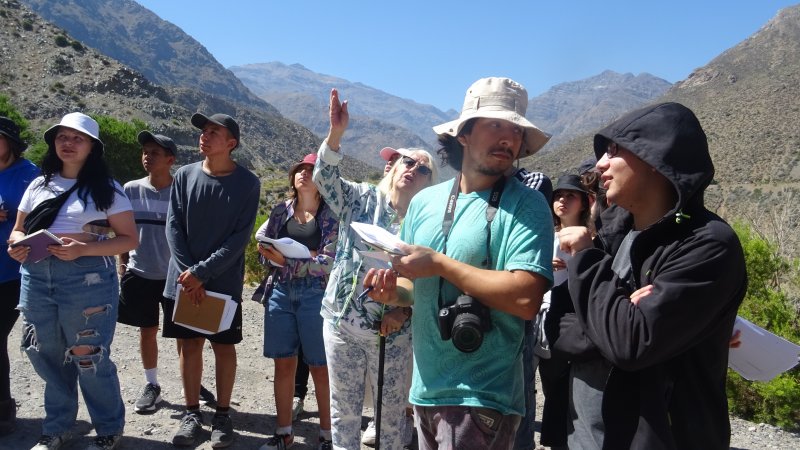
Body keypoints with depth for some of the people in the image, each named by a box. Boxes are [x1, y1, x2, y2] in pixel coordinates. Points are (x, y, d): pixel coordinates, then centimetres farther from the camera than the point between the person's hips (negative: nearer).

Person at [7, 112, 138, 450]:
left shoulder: (106, 189, -2)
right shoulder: (39, 185, 12)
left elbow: (129, 239, -6)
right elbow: (18, 230, 19)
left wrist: (83, 249, -19)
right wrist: (17, 244, -5)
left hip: (87, 278, -5)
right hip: (36, 277, 5)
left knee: (90, 358, 1)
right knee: (48, 356, 12)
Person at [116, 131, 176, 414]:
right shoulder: (131, 190, -1)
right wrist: (122, 266, 6)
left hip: (175, 275, -2)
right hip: (139, 274, 2)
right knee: (147, 331, 11)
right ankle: (151, 386, 26)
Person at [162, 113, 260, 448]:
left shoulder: (247, 183, -6)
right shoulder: (184, 175, 3)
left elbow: (240, 237, -11)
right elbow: (173, 225, 0)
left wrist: (202, 272, -17)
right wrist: (187, 273, -11)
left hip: (223, 283, -2)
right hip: (183, 281, 3)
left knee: (224, 347, 6)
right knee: (189, 346, 10)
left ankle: (223, 415, 21)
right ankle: (192, 413, 24)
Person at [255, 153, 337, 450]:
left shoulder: (330, 215, -3)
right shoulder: (281, 210, 10)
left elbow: (328, 262, -11)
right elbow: (260, 241, 5)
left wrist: (286, 260, -17)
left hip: (315, 295, -4)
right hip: (281, 292, 4)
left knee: (320, 367, 4)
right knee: (283, 364, 9)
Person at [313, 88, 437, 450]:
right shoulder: (361, 199, 0)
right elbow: (325, 178, -15)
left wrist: (405, 312, -17)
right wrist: (336, 133, -29)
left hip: (392, 332, 0)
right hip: (342, 323, 1)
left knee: (392, 412, 11)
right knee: (344, 409, 14)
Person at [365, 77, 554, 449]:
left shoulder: (526, 206, -11)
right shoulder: (424, 202, 5)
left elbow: (526, 298, -24)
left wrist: (440, 264, -19)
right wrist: (393, 291, -8)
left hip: (481, 397, -5)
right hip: (424, 388, 6)